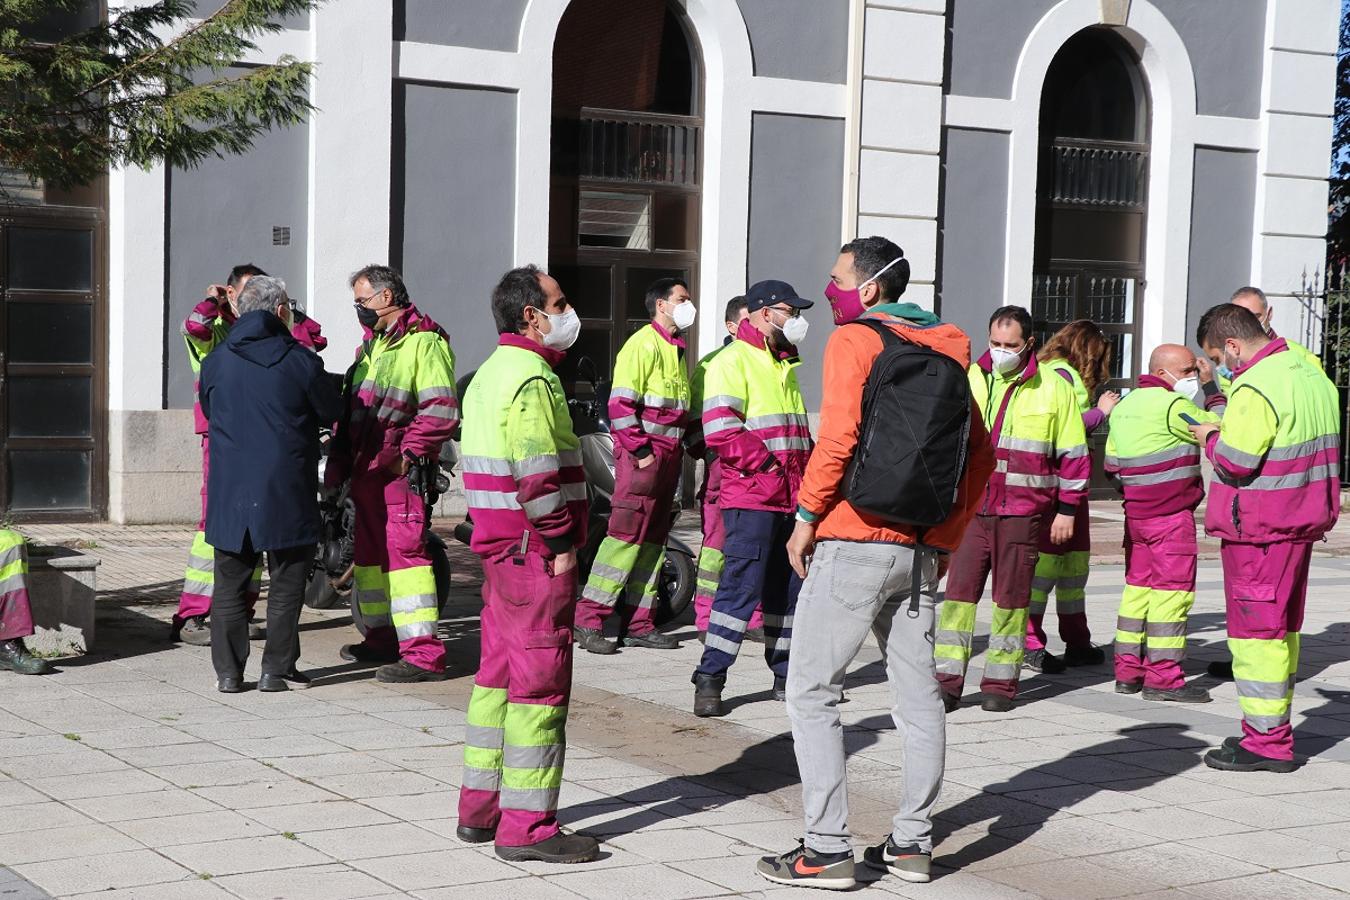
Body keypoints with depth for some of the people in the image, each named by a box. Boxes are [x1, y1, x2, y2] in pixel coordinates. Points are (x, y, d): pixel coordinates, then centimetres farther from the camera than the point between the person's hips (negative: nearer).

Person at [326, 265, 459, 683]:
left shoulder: (424, 342, -10)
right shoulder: (371, 347, 21)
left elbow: (442, 411, -18)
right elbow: (349, 412, 26)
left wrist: (408, 452, -22)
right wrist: (337, 465, 20)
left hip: (398, 470, -10)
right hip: (364, 468, 10)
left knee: (403, 550, -15)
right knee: (369, 552, 16)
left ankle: (423, 653, -17)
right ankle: (382, 638, 29)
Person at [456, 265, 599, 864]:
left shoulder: (490, 373, 16)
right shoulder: (532, 377, -16)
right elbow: (537, 474, -24)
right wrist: (560, 543, -16)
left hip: (498, 546, 10)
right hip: (535, 552, -10)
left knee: (498, 674, 16)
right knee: (540, 681, -5)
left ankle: (479, 808, 23)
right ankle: (525, 825, -1)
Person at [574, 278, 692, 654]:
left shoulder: (676, 347, 19)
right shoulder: (644, 344, -11)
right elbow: (621, 404, -18)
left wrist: (681, 445, 17)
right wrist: (640, 451, -19)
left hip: (668, 456, 9)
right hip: (642, 455, -9)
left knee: (652, 539, 10)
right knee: (626, 535, -12)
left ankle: (638, 623, 14)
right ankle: (588, 621, -10)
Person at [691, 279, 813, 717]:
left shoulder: (784, 366, 21)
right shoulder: (733, 361, -8)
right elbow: (720, 429, -19)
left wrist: (806, 472, 16)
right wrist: (765, 463, -18)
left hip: (791, 498, 8)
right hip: (750, 497, -8)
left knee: (790, 586, 11)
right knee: (742, 585, -11)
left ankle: (786, 674, 21)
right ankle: (709, 678, -6)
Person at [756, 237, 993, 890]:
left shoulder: (853, 340, -7)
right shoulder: (943, 348, 13)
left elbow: (839, 436, -19)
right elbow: (980, 454, 12)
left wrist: (807, 515, -10)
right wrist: (944, 535, 14)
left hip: (853, 542, -7)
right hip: (918, 549, 7)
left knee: (811, 692, 0)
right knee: (918, 695, 11)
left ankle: (827, 849, -3)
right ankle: (912, 843, 17)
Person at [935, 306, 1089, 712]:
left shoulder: (1053, 388, 2)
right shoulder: (969, 380, 6)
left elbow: (1073, 454, 7)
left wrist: (1066, 510, 5)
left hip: (1023, 513, -1)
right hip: (970, 508, 1)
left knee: (1011, 598, 4)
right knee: (959, 591, -4)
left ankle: (1001, 682, 12)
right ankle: (948, 680, 0)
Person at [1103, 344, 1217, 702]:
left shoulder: (1125, 406, 13)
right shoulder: (1173, 406, -14)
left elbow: (1111, 463, 17)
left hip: (1135, 514, 9)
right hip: (1172, 515, -9)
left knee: (1138, 587, 13)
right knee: (1173, 590, -5)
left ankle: (1128, 671, 15)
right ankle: (1163, 677, -6)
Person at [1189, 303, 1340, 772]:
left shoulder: (1255, 388, -20)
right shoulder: (1309, 372, 10)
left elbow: (1235, 461, -24)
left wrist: (1211, 437, -3)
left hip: (1259, 527, -9)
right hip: (1301, 520, 10)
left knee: (1256, 630, -4)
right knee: (1282, 627, 16)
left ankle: (1266, 740, -2)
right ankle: (1274, 729, 25)